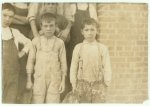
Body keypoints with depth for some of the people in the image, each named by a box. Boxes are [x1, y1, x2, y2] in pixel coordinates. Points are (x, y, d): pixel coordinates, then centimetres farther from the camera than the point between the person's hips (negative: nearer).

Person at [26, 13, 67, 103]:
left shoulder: (60, 42, 2)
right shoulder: (36, 41, 4)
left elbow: (63, 62, 5)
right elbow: (31, 60, 6)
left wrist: (63, 81, 3)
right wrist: (29, 80, 4)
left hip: (54, 79, -1)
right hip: (39, 78, 1)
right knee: (38, 101, 2)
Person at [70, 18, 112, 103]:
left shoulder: (103, 48, -1)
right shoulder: (78, 48, 1)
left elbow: (107, 67, 1)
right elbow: (73, 66, 4)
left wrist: (107, 83, -1)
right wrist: (74, 83, 2)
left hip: (98, 84, -1)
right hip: (83, 83, 1)